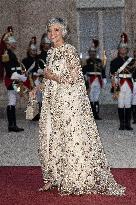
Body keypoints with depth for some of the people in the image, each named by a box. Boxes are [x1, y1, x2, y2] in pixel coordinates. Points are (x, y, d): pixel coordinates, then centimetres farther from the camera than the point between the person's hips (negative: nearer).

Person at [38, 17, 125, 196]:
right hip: (53, 102, 8)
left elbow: (75, 78, -13)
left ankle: (78, 181, 2)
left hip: (69, 101, -8)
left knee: (72, 138, -6)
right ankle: (52, 178, 16)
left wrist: (53, 77, -10)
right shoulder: (51, 52, 13)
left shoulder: (69, 51, -9)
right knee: (51, 139, 8)